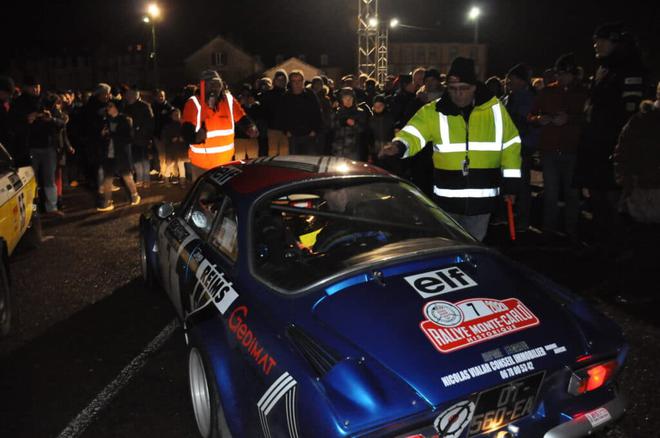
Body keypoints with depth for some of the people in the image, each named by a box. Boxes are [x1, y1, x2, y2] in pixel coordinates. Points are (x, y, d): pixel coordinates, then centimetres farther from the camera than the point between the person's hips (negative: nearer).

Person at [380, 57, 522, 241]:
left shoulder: (494, 109, -1)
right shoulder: (434, 111, -5)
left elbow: (510, 145, 6)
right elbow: (413, 134, -18)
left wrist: (510, 183, 5)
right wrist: (399, 146, -42)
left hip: (481, 198, 1)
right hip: (447, 199, 0)